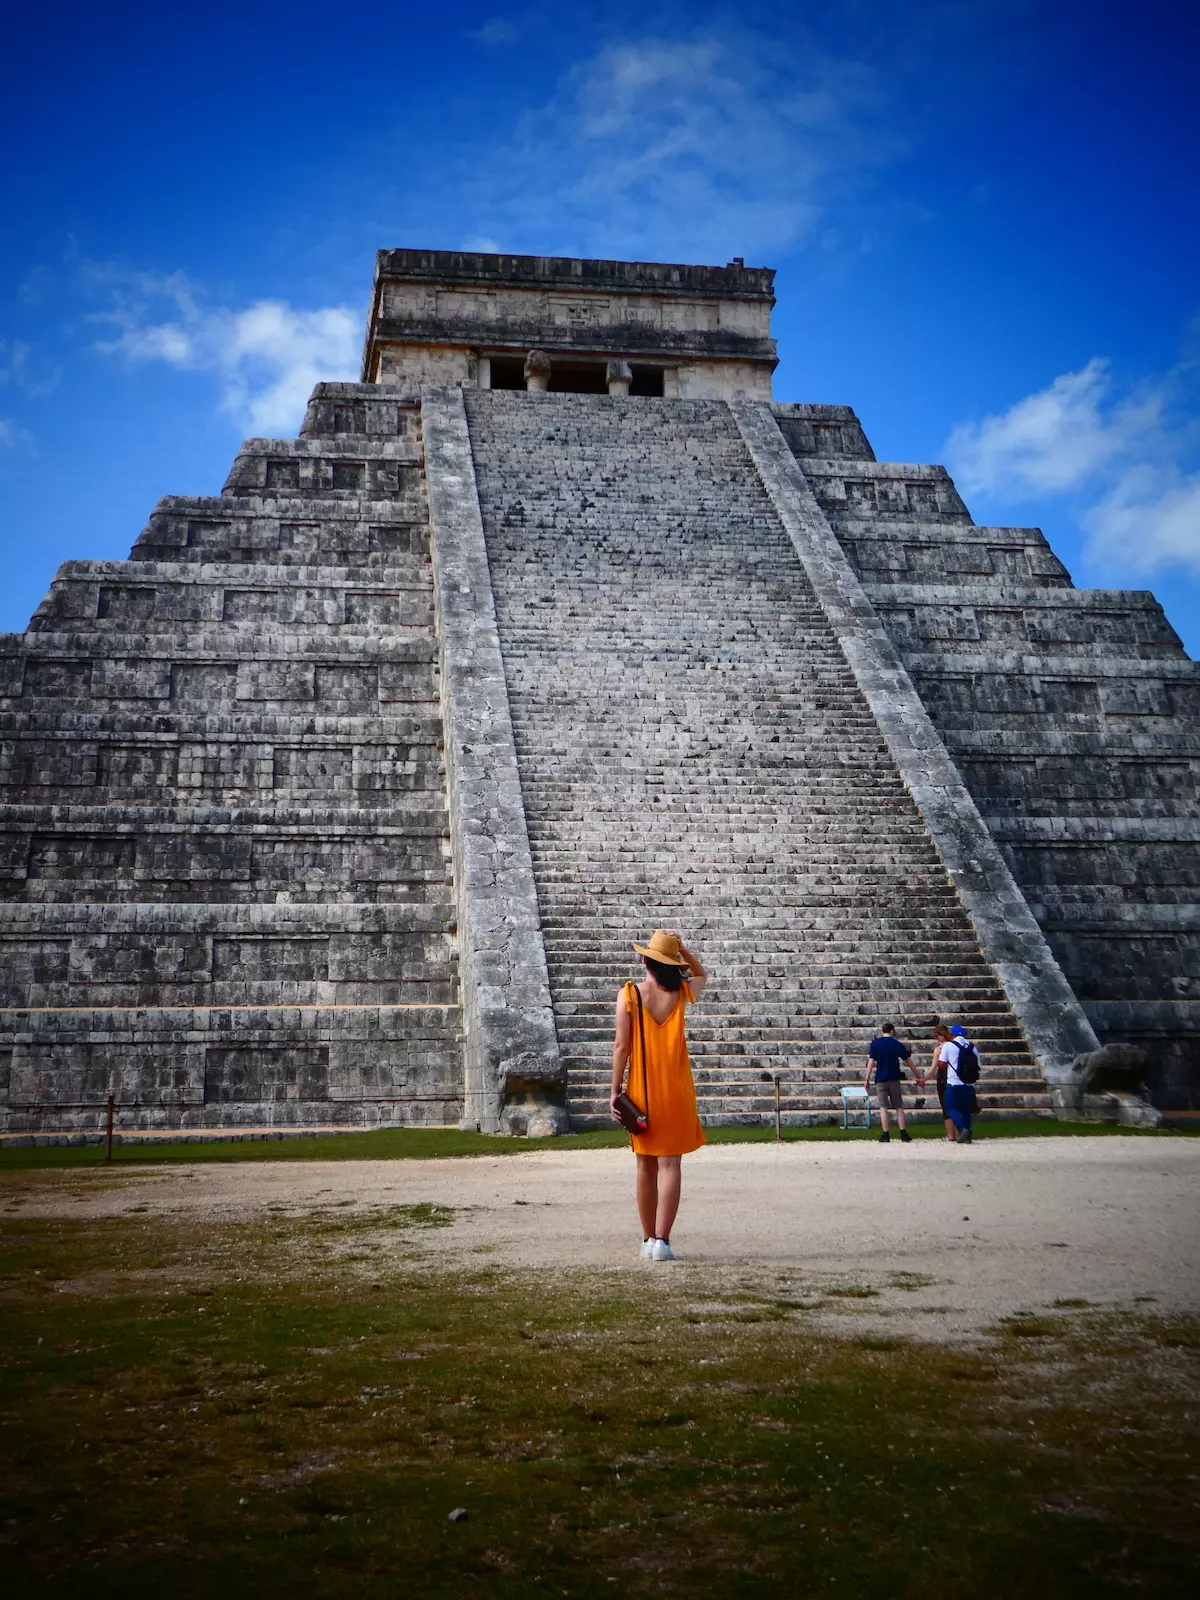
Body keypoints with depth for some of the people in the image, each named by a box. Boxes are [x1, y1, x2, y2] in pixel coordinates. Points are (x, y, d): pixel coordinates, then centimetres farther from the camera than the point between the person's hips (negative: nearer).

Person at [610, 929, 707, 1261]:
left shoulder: (628, 995, -7)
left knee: (645, 1166, 12)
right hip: (676, 1091, 0)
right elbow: (701, 975, 23)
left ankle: (648, 1240, 20)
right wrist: (681, 948, 9)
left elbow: (621, 1046, -9)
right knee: (670, 1164, -1)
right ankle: (662, 1240, -10)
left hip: (641, 1091, 0)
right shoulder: (682, 993, -1)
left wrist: (615, 1091, -3)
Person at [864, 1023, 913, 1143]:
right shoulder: (897, 1044, 2)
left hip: (881, 1079, -1)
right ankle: (904, 1134, 2)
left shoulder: (875, 1043, -3)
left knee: (883, 1107, 1)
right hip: (894, 1079, 1)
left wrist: (867, 1079, -7)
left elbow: (871, 1061, -9)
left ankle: (886, 1135, -4)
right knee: (899, 1107, 7)